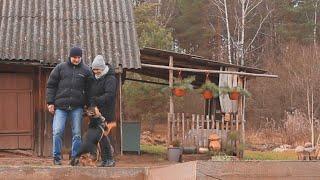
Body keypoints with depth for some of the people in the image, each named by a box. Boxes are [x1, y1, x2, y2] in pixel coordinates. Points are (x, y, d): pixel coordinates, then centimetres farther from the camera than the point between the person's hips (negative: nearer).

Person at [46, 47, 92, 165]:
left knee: (77, 133, 2)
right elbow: (51, 85, 7)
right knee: (57, 132, -7)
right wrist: (50, 102, -1)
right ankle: (56, 157, 5)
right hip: (60, 106, -1)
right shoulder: (60, 68, 6)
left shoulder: (86, 70, 9)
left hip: (77, 108, 1)